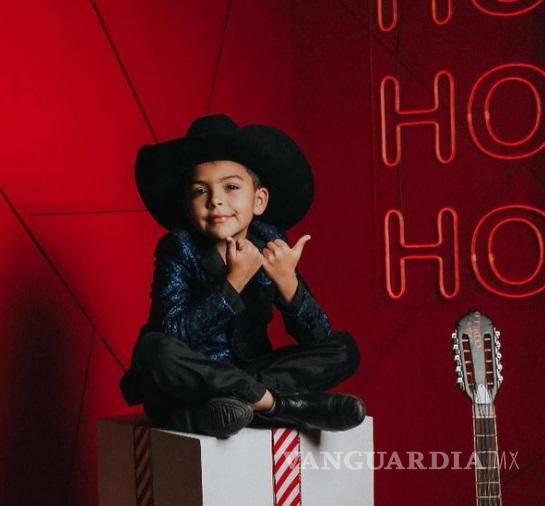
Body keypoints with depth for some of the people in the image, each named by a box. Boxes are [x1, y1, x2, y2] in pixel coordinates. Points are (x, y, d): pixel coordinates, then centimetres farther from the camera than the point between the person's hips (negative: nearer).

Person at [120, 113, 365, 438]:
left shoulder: (271, 243, -6)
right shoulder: (179, 248, -13)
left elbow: (319, 336, -9)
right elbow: (172, 335, -26)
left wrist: (287, 281, -26)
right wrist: (233, 282, -30)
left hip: (247, 373, 4)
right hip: (191, 383, -3)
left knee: (344, 349, -8)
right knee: (152, 349, -34)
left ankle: (236, 402, -24)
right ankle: (280, 404, -26)